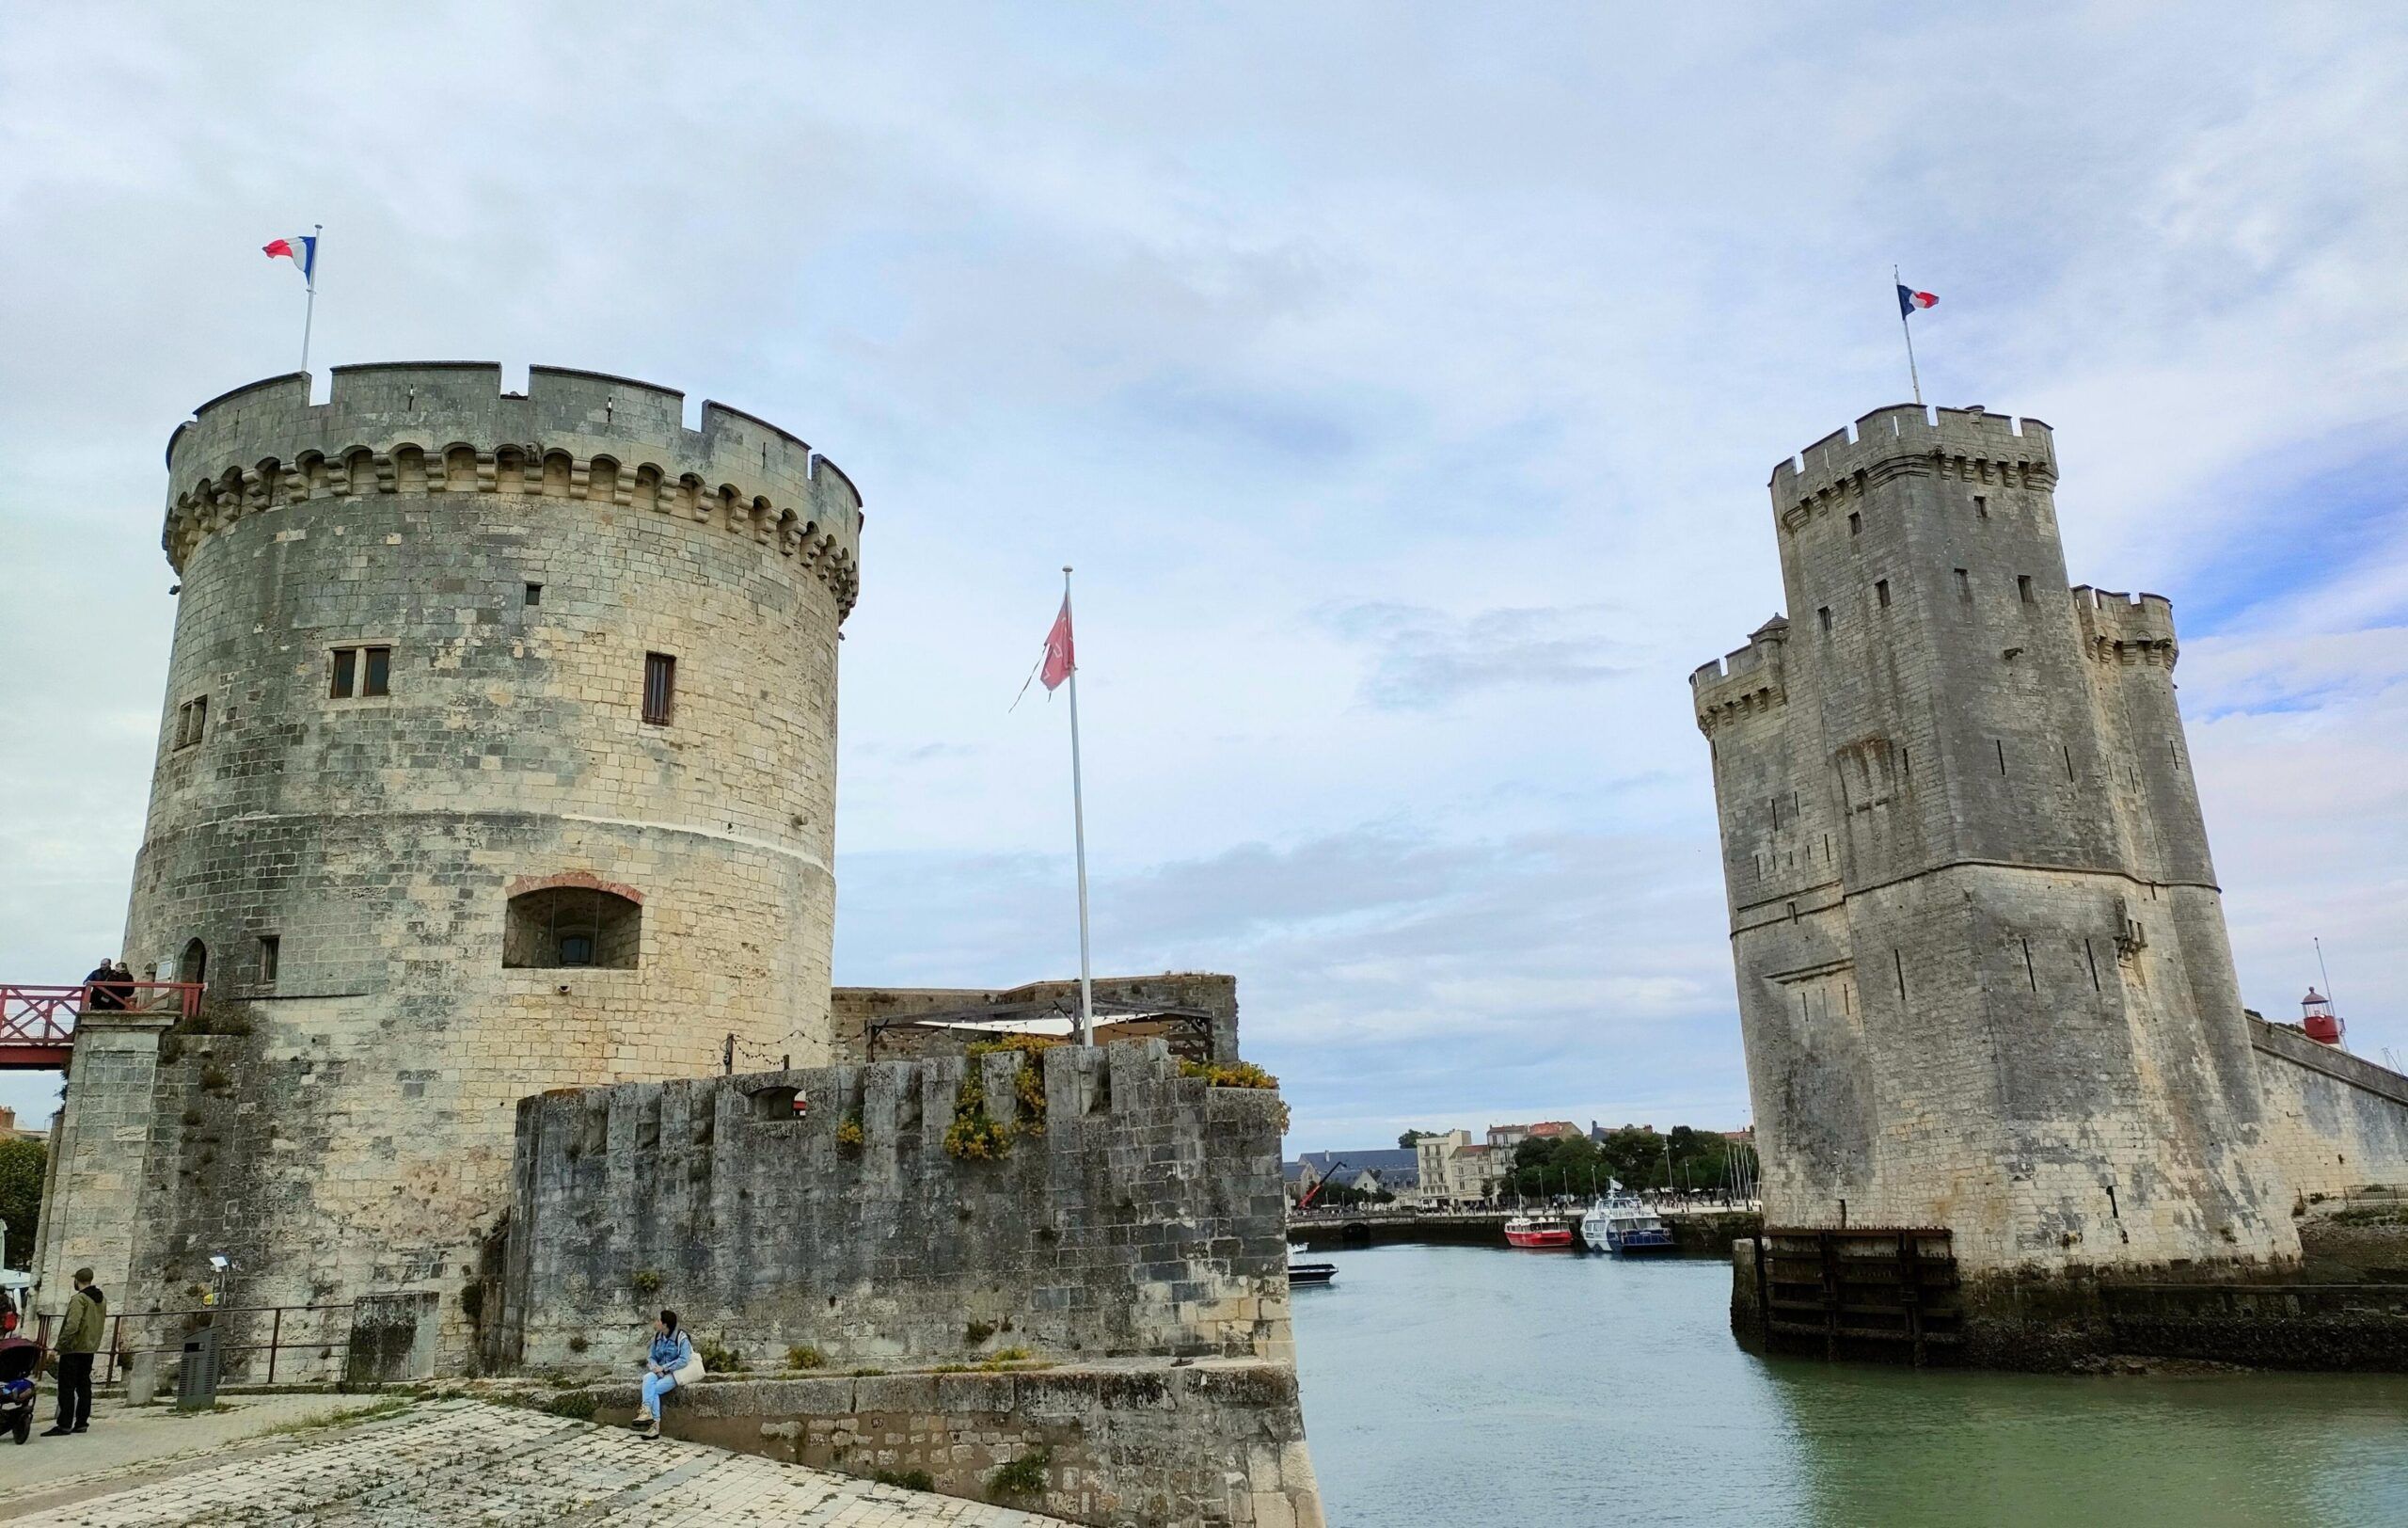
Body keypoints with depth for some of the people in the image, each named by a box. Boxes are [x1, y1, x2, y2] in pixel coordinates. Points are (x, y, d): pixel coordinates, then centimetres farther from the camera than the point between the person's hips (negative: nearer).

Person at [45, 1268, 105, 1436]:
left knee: (67, 1388, -4)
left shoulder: (79, 1299, -15)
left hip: (73, 1349, -8)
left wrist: (60, 1346, -18)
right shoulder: (102, 1299, 11)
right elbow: (102, 1322, 16)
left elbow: (72, 1326, -24)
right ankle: (82, 1422, 12)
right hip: (90, 1348, 8)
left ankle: (65, 1424, -6)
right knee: (84, 1386, 11)